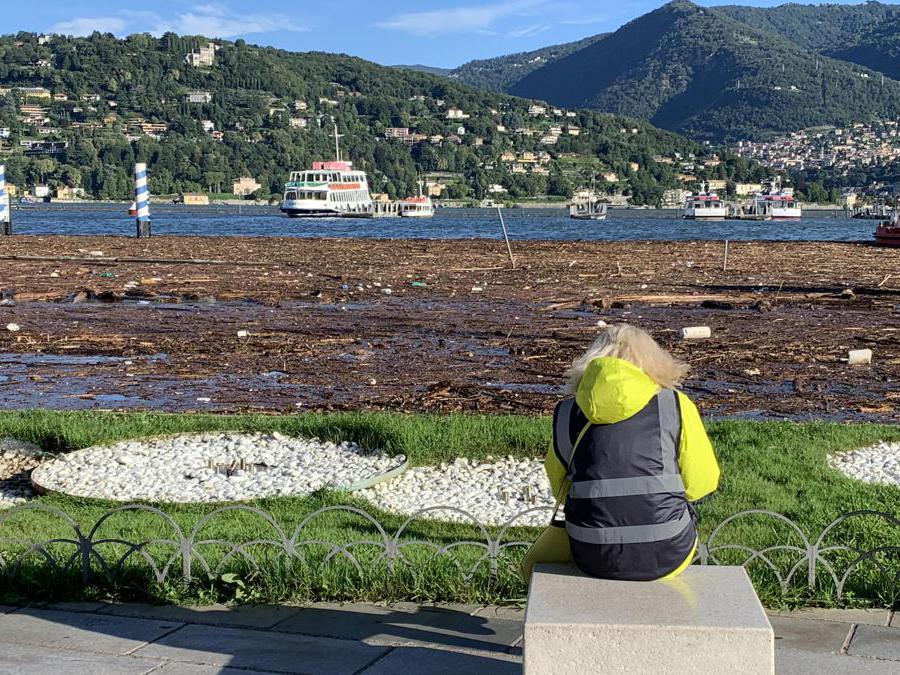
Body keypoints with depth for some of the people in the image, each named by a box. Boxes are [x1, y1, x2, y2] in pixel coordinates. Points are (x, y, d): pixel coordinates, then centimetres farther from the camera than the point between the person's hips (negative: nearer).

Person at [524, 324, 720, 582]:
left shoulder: (567, 412, 5)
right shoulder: (676, 405, 0)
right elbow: (702, 482, 4)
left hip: (592, 558, 0)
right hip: (667, 558, 0)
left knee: (535, 563, 33)